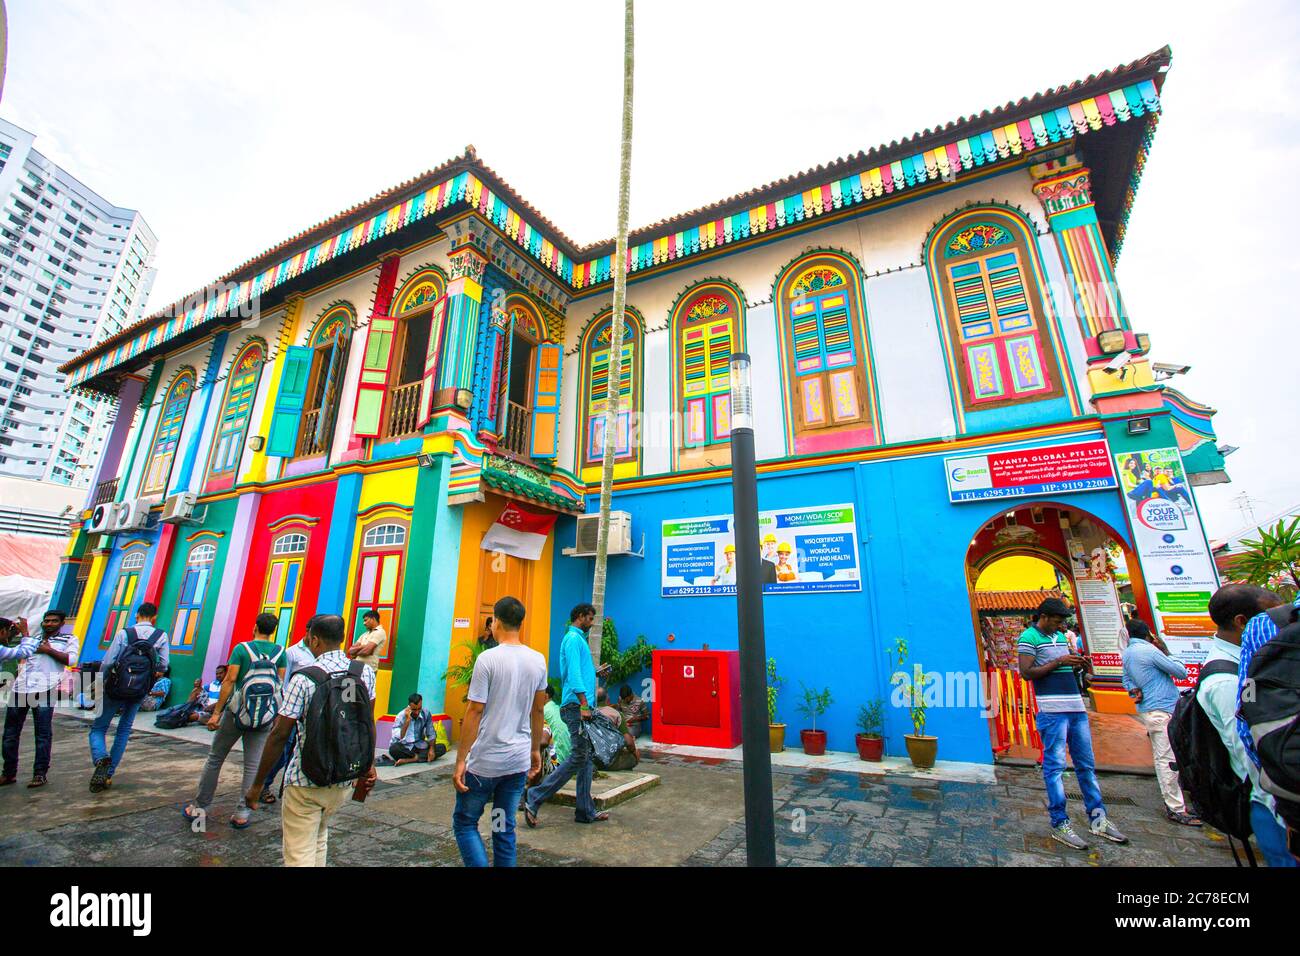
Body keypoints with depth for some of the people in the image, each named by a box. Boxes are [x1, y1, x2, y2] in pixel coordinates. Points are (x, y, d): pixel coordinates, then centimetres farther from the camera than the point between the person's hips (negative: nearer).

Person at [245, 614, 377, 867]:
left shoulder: (303, 679, -17)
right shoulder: (365, 673, -5)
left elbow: (279, 735, -14)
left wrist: (257, 784, -3)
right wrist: (367, 764, 16)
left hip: (305, 782, -4)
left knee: (298, 854, 9)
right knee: (319, 839, 27)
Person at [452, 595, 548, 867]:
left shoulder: (488, 658, -14)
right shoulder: (538, 660, 1)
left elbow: (475, 712, -13)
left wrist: (460, 761, -6)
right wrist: (535, 749, 20)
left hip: (485, 761, -5)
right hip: (519, 761, 5)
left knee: (464, 823, 14)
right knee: (505, 829, 17)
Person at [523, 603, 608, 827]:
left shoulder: (577, 638, 19)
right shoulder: (573, 638, -11)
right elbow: (574, 674, -21)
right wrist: (584, 704, -25)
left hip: (580, 707, 10)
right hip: (576, 706, -10)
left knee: (586, 758, 11)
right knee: (579, 757, -7)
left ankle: (586, 811, 18)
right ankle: (535, 797, 1)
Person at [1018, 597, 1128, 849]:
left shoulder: (1060, 637, 18)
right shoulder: (1029, 638, -8)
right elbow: (1026, 673, -14)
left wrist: (1078, 665, 4)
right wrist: (1059, 662, -16)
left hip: (1076, 707, 8)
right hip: (1052, 710, -8)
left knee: (1086, 764, 15)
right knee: (1055, 766, -2)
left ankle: (1098, 819, 27)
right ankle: (1059, 824, 6)